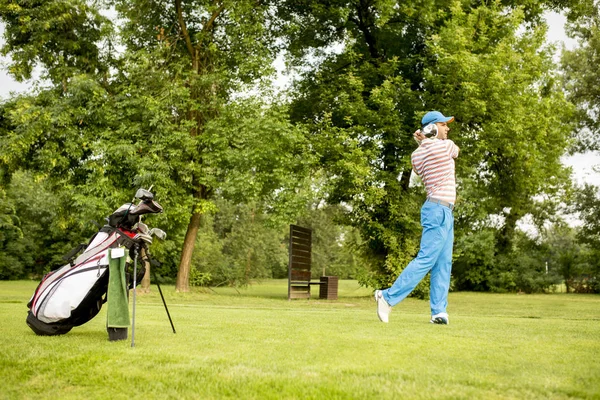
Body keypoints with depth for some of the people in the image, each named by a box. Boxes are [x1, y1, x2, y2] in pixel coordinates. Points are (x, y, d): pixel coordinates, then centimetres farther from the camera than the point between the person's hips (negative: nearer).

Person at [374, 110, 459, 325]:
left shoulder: (416, 155, 10)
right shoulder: (445, 146, -10)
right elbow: (456, 151, 14)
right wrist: (426, 141, 15)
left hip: (444, 212, 9)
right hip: (439, 210, -9)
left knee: (443, 264, 6)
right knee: (426, 260, -9)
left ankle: (439, 311, 4)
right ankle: (389, 297, -7)